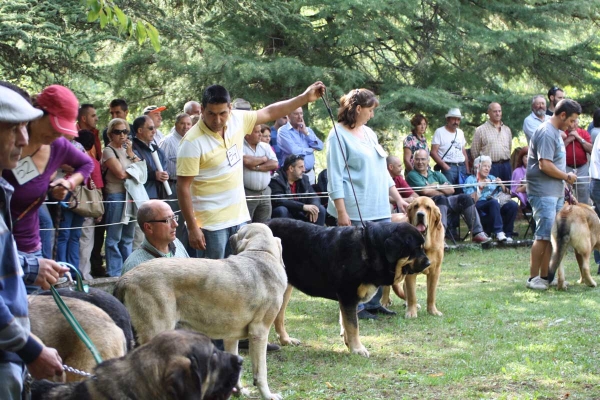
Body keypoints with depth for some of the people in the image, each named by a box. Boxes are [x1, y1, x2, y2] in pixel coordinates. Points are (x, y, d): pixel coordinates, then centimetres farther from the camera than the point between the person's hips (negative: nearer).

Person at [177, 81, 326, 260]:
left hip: (239, 217, 6)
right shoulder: (193, 142, -18)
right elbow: (183, 187, -16)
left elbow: (269, 113, 14)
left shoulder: (237, 119, -1)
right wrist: (192, 228, -17)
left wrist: (305, 97, 13)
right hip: (211, 224, -6)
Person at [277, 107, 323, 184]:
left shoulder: (307, 130, 16)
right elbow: (294, 151, -17)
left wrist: (306, 133, -3)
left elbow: (320, 146, 5)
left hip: (310, 172, 6)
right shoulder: (283, 131, -5)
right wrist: (311, 150, -1)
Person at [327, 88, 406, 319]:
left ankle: (373, 303, 19)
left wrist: (398, 198, 18)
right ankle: (355, 306, 8)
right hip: (355, 211, -8)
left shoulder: (369, 133, 16)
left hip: (380, 209, 8)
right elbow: (335, 177, -12)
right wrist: (341, 212, -17)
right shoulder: (339, 135, -8)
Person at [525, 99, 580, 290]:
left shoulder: (555, 132, 16)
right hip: (544, 193, -10)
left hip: (556, 192, 10)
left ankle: (545, 276, 15)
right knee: (544, 235, -8)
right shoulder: (546, 133, -16)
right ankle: (533, 278, -2)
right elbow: (545, 165, -22)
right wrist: (566, 176, -10)